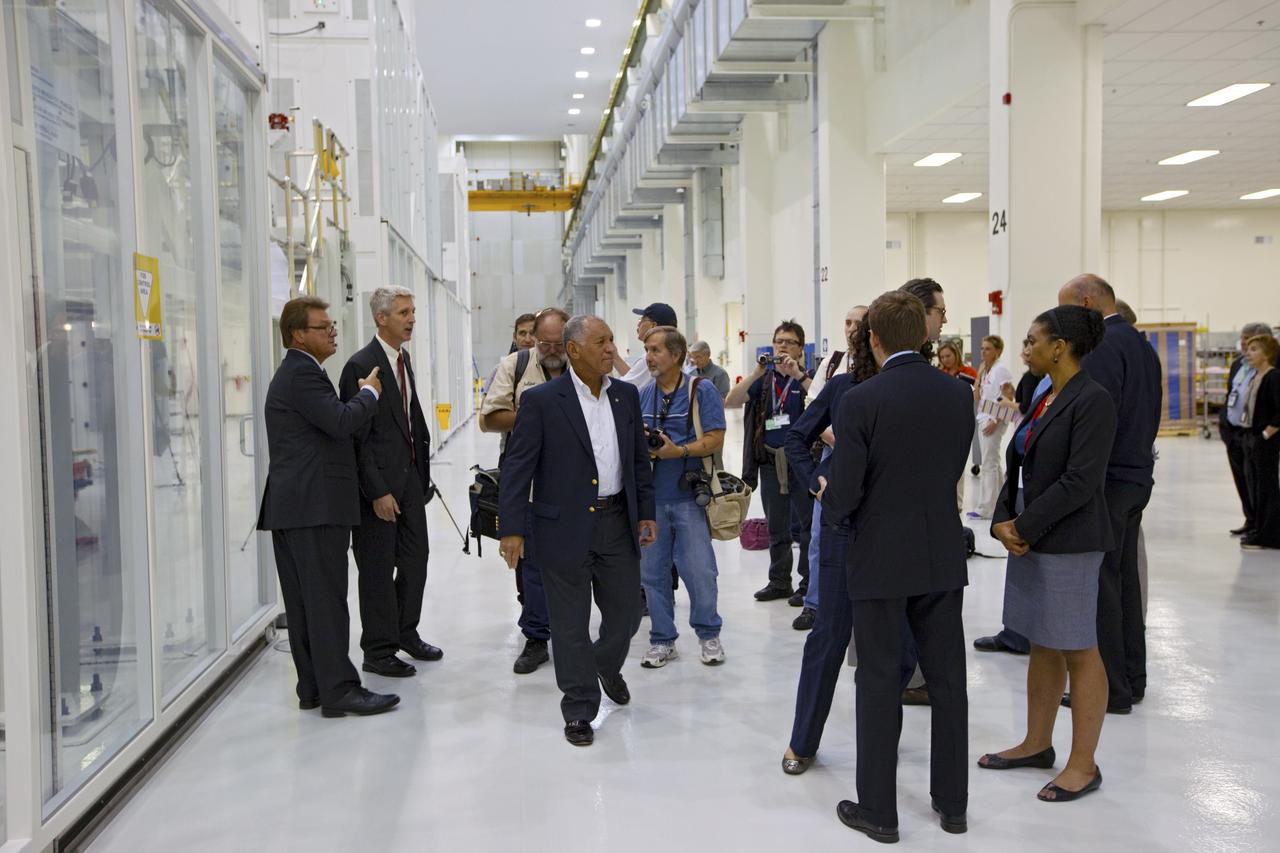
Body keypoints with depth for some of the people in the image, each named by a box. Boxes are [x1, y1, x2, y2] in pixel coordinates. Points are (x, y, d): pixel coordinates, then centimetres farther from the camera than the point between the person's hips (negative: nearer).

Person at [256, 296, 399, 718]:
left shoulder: (292, 373, 23)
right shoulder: (303, 374, -12)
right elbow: (341, 421, -22)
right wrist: (369, 393, -6)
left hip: (291, 507, 11)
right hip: (314, 506, -11)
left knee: (303, 602, 11)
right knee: (327, 600, -8)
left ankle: (312, 687, 17)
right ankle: (338, 690, -5)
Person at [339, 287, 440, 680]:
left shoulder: (404, 358, 11)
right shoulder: (361, 366, -15)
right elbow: (358, 437, -17)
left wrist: (423, 469, 11)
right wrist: (377, 492, -18)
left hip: (411, 477, 8)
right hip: (380, 483, -8)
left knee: (415, 559, 15)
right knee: (378, 568, 3)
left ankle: (405, 633, 32)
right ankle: (379, 651, 15)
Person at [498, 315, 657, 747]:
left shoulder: (626, 395, 6)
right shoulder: (542, 400, -9)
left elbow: (640, 459, 13)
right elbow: (517, 467, -10)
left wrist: (646, 513, 10)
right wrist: (512, 528, -14)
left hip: (618, 524, 5)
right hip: (564, 528, -4)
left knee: (626, 613, 14)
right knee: (571, 625, 6)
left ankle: (607, 667, 46)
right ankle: (579, 708, 22)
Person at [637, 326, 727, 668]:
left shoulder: (702, 390, -3)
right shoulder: (642, 395, 10)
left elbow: (715, 438, -9)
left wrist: (679, 451, -20)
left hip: (688, 496, -4)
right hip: (650, 497, 4)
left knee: (699, 570, -1)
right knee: (653, 572, 8)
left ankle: (708, 634, 19)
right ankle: (662, 640, 21)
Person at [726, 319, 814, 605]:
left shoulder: (807, 378, 0)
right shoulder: (764, 379, 10)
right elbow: (730, 402, -3)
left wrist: (798, 374, -23)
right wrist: (757, 372, -12)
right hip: (770, 463, 4)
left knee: (807, 526, -1)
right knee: (776, 528, 13)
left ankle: (808, 585, 8)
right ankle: (779, 582, 24)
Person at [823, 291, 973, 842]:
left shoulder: (860, 401, -15)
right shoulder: (958, 394, -1)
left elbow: (843, 495, -15)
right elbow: (954, 469, 10)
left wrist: (828, 500, 8)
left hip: (881, 558, -4)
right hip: (943, 557, 4)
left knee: (880, 683, 6)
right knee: (947, 679, 14)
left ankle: (878, 809, 16)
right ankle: (952, 802, 26)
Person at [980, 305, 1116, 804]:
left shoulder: (1092, 400, -14)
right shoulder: (1044, 399, 12)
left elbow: (1081, 480, -20)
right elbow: (1019, 469, 13)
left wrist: (1024, 527, -16)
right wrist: (1003, 522, -2)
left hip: (1068, 543, -8)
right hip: (1027, 539, 8)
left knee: (1078, 651, 2)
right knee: (1041, 645, 16)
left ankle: (1083, 765, 12)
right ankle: (1037, 744, 28)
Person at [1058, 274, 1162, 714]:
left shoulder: (1104, 346, -16)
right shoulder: (1141, 344, 14)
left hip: (1107, 479, -10)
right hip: (1137, 475, 10)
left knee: (1102, 583, -3)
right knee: (1125, 578, 16)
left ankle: (1111, 689, 4)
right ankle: (1132, 678, 25)